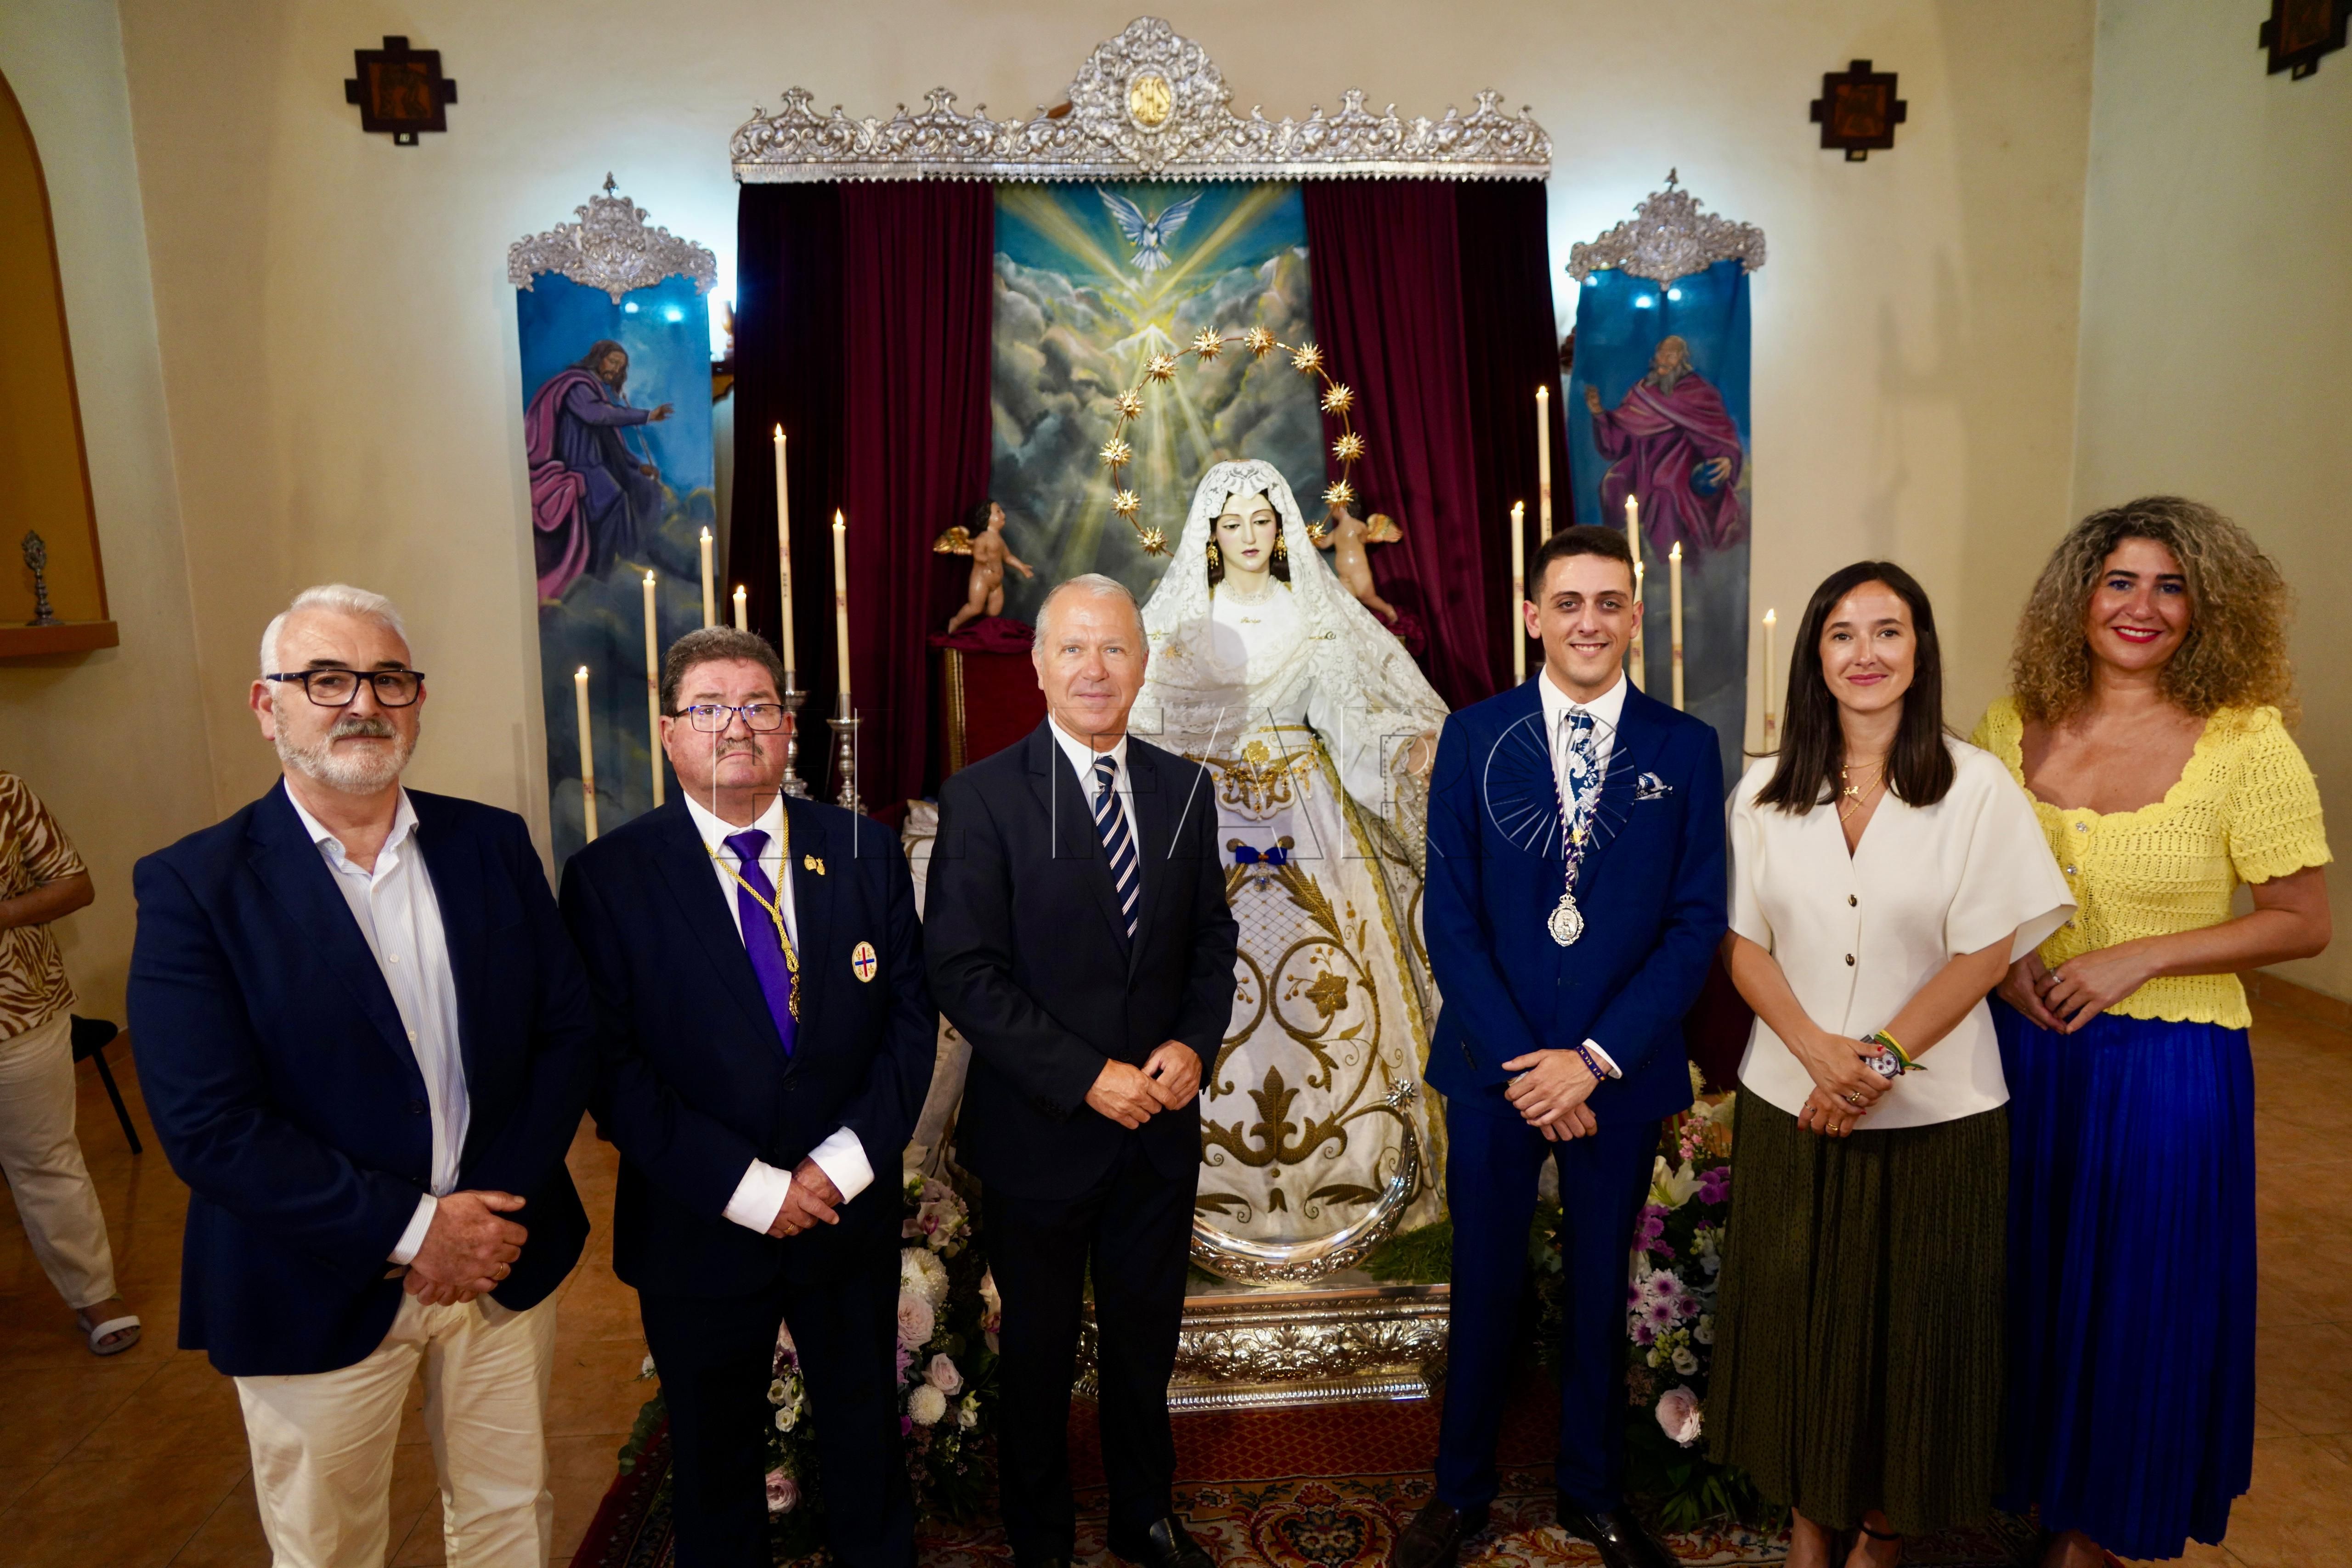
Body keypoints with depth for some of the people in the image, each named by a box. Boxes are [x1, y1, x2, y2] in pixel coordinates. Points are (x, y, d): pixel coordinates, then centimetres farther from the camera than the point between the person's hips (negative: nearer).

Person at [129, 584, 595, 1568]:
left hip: (504, 1261, 3)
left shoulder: (493, 844, -1)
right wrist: (412, 1229, -19)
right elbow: (209, 1126, -18)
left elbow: (567, 1033, -2)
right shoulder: (193, 887, -11)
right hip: (319, 1293, -3)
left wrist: (499, 1212, -12)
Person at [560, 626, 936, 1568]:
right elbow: (611, 1064, -13)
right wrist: (747, 1187, -19)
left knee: (867, 1440, 22)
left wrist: (849, 1159, -14)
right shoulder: (608, 877, -10)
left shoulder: (865, 851, -2)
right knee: (714, 1458, 20)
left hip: (851, 1212, 2)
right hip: (699, 1231, -2)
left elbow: (911, 1015, -2)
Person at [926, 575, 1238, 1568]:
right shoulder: (982, 797, -12)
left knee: (1146, 1340, 21)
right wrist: (1087, 1077, -20)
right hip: (1041, 1133, -3)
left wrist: (1193, 1045, -10)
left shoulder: (1183, 789, 2)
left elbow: (1211, 938, 7)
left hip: (1160, 1126, 4)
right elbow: (964, 973, -16)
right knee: (1039, 1350, 17)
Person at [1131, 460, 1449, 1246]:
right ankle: (1217, 1177, 6)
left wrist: (1413, 748, -18)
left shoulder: (1315, 618, 7)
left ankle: (1339, 1165, 12)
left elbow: (1349, 716, -1)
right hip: (1205, 817, -1)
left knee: (1323, 977, -3)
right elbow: (1148, 723, 3)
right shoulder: (1181, 619, 7)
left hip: (1305, 818, 1)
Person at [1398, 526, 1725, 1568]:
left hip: (1622, 1071, 1)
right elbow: (1450, 919, -5)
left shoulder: (1686, 749, -1)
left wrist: (1595, 1059, -13)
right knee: (1483, 1284, 12)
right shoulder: (1473, 738, -3)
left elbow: (1696, 925, -4)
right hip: (1493, 1068, 0)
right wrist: (1523, 1064, -12)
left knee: (1601, 1285, 17)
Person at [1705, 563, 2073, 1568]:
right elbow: (1744, 945, 0)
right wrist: (1818, 1051, -14)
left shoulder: (1977, 787, -6)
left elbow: (1986, 952, -8)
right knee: (1796, 1316, 12)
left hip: (1932, 1111, -2)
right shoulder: (1766, 790, 2)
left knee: (1912, 1325, 10)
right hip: (1790, 1104, 2)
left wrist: (1880, 1060, -15)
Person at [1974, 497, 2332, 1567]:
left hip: (2165, 1064, -3)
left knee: (2130, 1297, 12)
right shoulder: (2013, 723, -1)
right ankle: (2014, 1478, 42)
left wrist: (2139, 958, -18)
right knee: (2018, 1276, 17)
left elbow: (2302, 922, -8)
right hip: (2018, 1046, 3)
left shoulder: (2247, 744, -12)